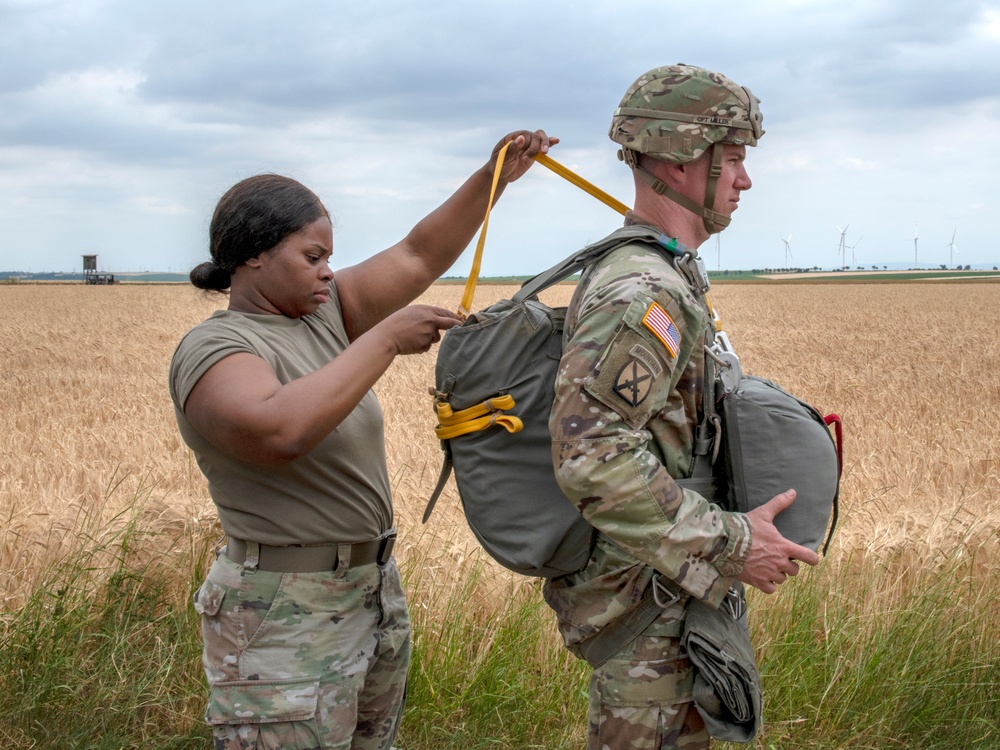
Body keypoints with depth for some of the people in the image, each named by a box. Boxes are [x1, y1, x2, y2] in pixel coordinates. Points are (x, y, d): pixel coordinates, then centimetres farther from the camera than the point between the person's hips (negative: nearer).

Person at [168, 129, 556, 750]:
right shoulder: (213, 349, -15)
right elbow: (281, 430, -34)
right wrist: (387, 338, -25)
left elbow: (418, 257, 9)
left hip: (375, 590, 9)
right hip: (290, 617, -8)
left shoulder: (322, 312, 8)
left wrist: (496, 178, 0)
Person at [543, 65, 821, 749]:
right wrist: (731, 544, -25)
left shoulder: (637, 275, 11)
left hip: (660, 584, 10)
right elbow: (592, 455, -31)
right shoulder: (643, 293, -23)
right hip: (642, 597, -10)